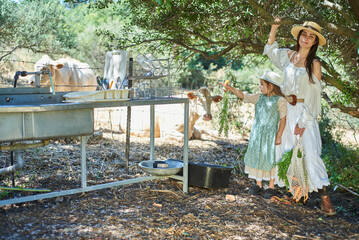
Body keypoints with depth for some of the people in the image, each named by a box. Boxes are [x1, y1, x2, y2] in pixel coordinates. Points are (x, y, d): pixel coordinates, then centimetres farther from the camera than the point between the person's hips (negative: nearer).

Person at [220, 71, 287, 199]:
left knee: (269, 159, 2)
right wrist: (231, 88, -8)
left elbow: (283, 119, -7)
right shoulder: (259, 97, 6)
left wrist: (279, 136, -8)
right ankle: (258, 184, 24)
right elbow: (244, 96, 5)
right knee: (256, 157, 10)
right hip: (257, 133, 5)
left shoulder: (280, 100, -8)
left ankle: (271, 187, 17)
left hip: (270, 134, -5)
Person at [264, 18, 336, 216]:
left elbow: (314, 94, -9)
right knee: (283, 149, 8)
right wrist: (274, 27, 13)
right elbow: (270, 49, 26)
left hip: (305, 112, -4)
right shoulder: (288, 55, 7)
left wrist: (303, 121, -12)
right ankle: (282, 187, 23)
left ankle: (324, 197, -6)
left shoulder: (314, 63, -6)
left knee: (312, 153, -10)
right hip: (287, 110, 4)